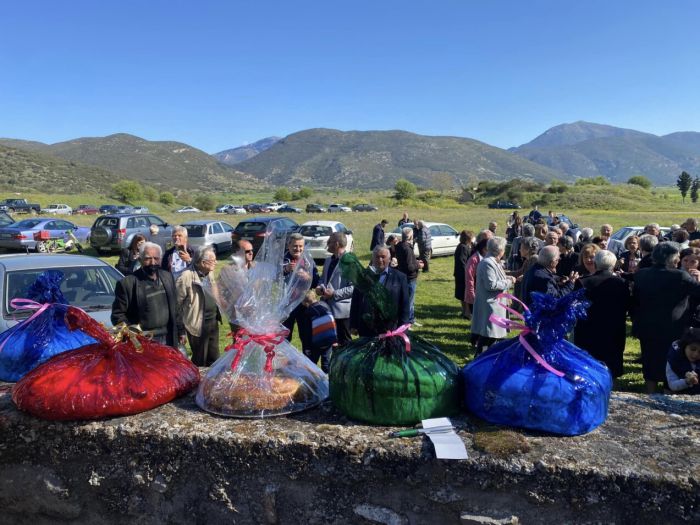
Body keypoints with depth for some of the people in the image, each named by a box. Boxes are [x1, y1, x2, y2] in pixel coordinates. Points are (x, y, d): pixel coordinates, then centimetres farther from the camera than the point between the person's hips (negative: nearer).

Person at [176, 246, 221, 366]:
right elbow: (178, 300, -15)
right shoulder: (187, 276, -18)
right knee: (200, 361, 7)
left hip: (213, 322, 7)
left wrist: (217, 314, 9)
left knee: (214, 358, 17)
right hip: (198, 325, -7)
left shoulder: (210, 274, 7)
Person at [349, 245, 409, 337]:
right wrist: (353, 325, 3)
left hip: (390, 330, -1)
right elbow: (355, 302, 8)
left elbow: (404, 305, 3)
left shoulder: (399, 277, 5)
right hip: (366, 329, 1)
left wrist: (402, 328, -1)